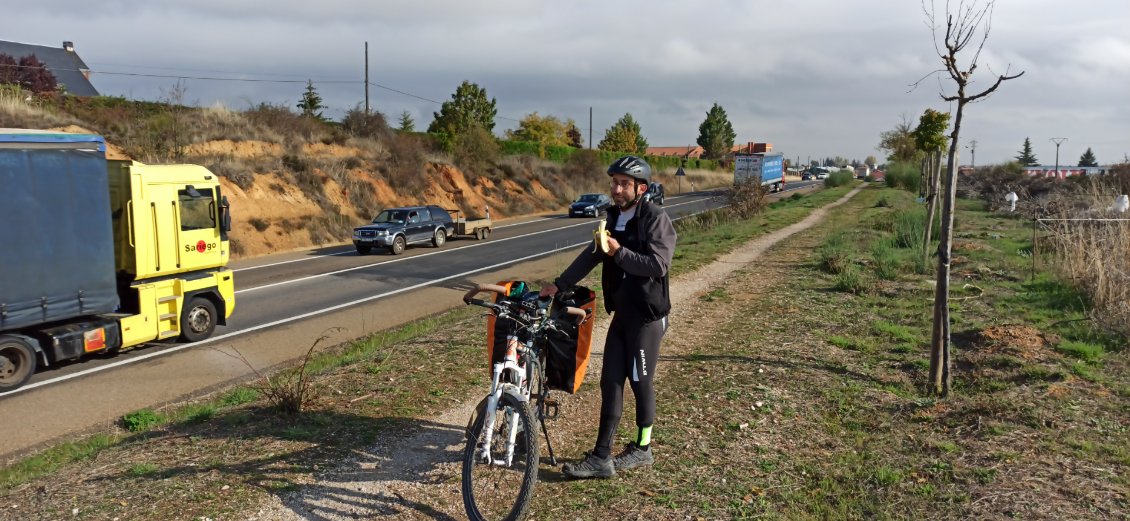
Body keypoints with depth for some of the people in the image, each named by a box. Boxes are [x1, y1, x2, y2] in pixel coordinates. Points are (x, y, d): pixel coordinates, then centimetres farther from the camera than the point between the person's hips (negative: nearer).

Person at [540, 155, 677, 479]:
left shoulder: (656, 219, -13)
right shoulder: (614, 218, 11)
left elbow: (659, 265, -23)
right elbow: (591, 256, 15)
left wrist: (620, 252, -27)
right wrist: (559, 284, 12)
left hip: (647, 315, -7)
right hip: (622, 313, 7)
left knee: (640, 381, 5)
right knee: (610, 382, 5)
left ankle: (643, 449, 23)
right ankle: (601, 458, 9)